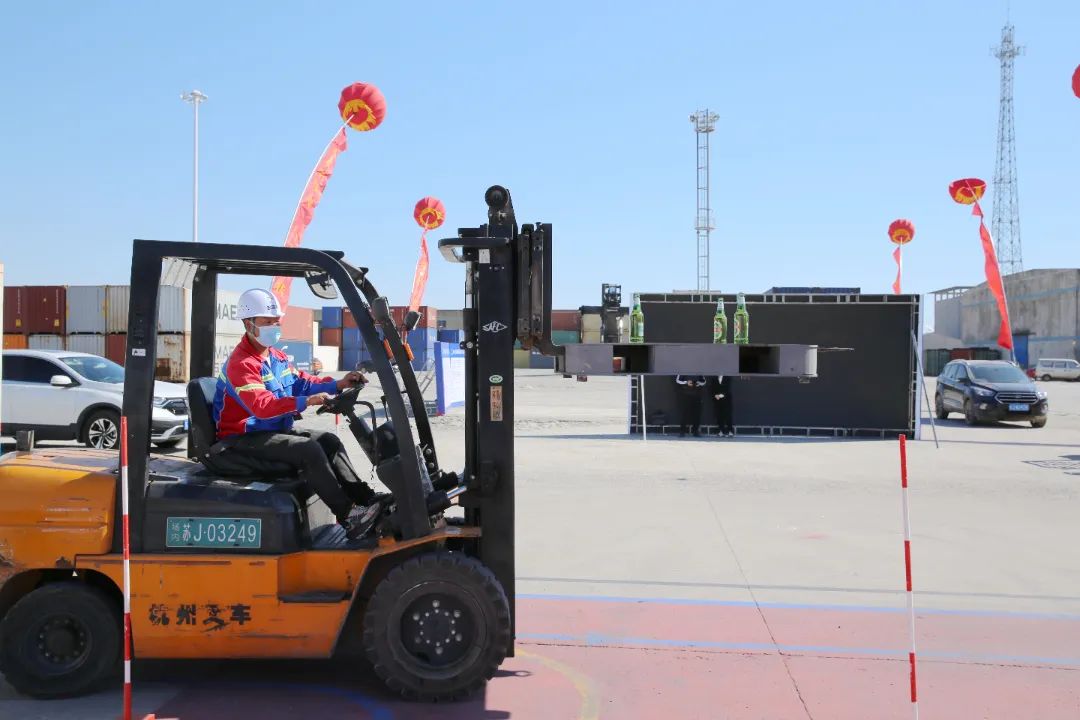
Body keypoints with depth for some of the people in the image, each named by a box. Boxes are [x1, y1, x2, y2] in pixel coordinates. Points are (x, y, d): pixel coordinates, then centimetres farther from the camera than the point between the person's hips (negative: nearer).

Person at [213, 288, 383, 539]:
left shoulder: (277, 357, 13)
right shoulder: (241, 364, -19)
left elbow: (301, 381, 19)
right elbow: (261, 405, -32)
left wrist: (337, 384, 3)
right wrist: (304, 402, -43)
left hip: (276, 429, 10)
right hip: (244, 438, -10)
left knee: (328, 440, -1)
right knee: (308, 449, -26)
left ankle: (364, 497, -3)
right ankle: (348, 515, -27)